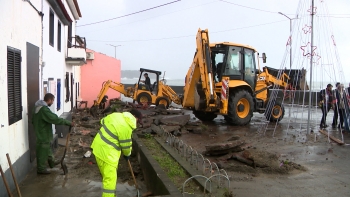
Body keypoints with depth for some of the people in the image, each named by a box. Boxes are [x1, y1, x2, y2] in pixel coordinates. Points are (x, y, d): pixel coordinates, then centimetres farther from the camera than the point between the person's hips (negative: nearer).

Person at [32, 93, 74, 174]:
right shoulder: (44, 109, -27)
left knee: (47, 148, 24)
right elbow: (55, 119, -31)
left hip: (39, 132, 10)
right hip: (43, 134, -10)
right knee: (43, 151, 3)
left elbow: (33, 121, 17)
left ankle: (52, 162, 40)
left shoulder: (37, 107, 5)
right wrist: (68, 122, -27)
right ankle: (41, 169, 15)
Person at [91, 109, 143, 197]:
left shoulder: (116, 115, 3)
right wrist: (127, 154, 9)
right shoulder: (126, 127, -21)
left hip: (99, 147, 10)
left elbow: (103, 121, 19)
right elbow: (126, 145, -11)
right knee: (110, 179, -4)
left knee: (107, 176, 24)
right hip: (106, 153, -10)